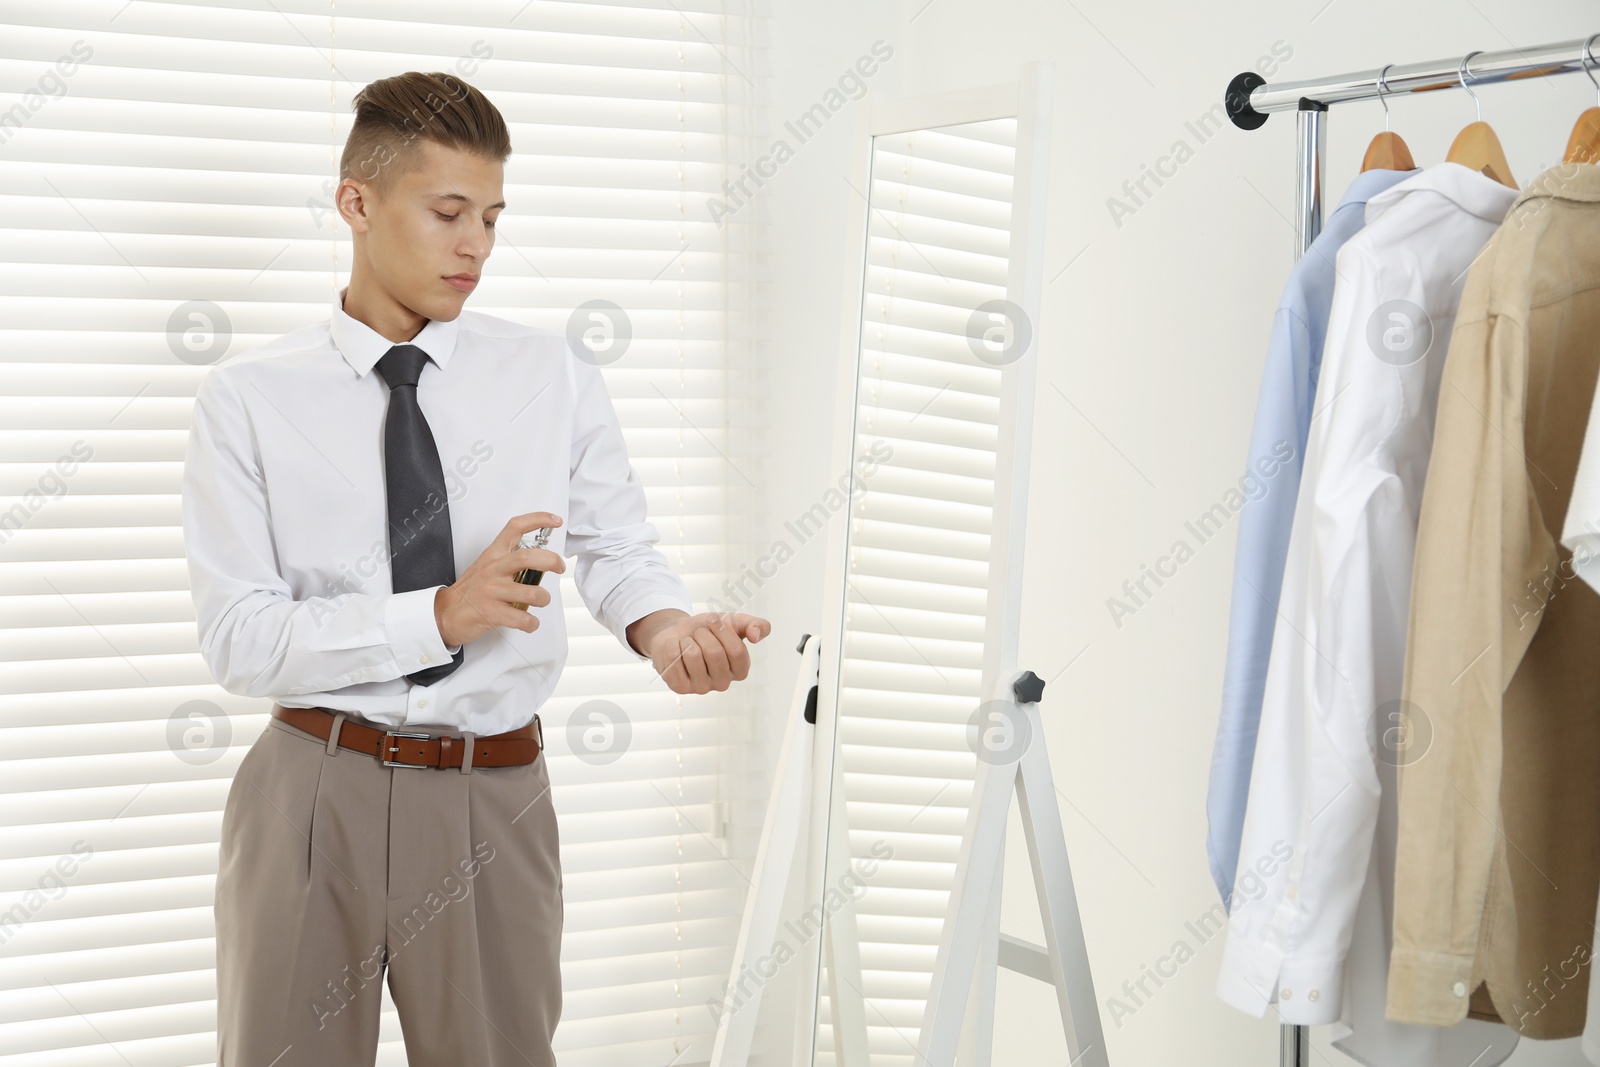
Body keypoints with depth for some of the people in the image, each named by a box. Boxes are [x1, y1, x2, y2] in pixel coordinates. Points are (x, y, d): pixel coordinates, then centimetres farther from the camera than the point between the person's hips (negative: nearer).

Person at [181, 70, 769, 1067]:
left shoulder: (555, 376, 2)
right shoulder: (249, 399, -5)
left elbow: (620, 549, 4)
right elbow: (238, 639, -11)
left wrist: (666, 624, -20)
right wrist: (441, 615, -24)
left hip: (494, 797, 1)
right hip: (313, 789, -1)